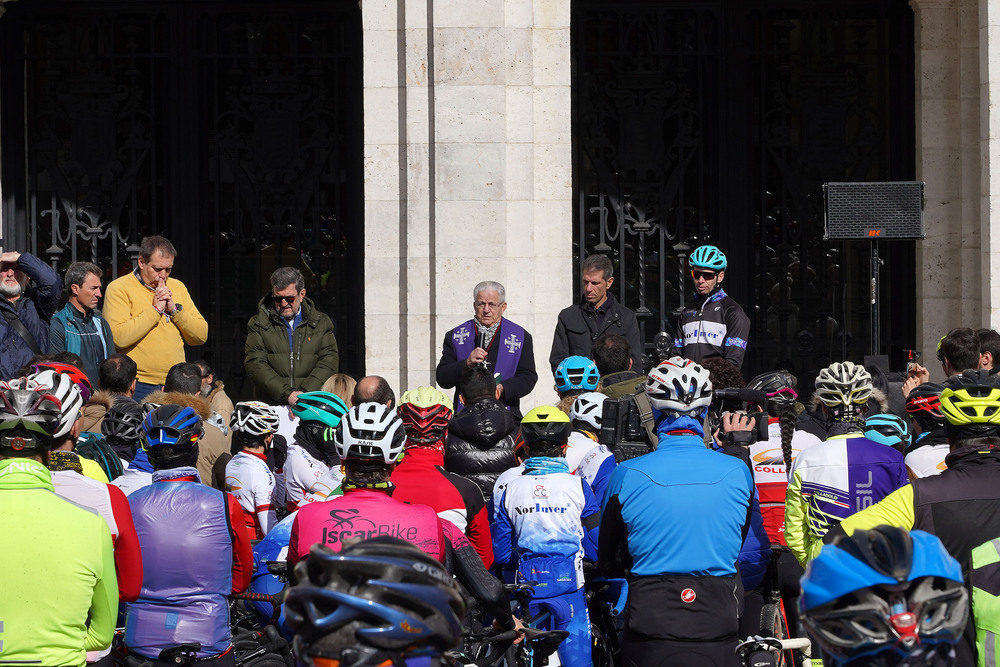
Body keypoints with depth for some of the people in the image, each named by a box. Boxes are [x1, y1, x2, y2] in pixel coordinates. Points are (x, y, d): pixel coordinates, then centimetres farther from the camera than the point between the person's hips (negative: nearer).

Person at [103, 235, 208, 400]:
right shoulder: (119, 288, -3)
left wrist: (175, 309, -5)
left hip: (175, 385, 5)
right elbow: (119, 337, -18)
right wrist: (156, 309, -11)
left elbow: (201, 336, 10)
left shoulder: (177, 287, 14)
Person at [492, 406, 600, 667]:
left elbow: (500, 554, 4)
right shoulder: (577, 487, -5)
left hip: (527, 584, 2)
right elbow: (595, 548, -3)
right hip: (568, 585, -2)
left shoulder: (510, 489, 1)